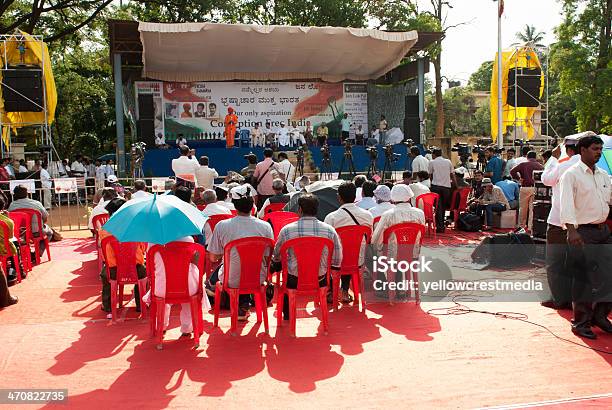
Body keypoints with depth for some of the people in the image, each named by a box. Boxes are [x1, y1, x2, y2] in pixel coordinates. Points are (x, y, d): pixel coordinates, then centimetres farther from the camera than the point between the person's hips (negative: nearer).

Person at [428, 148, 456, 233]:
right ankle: (442, 225, 18)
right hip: (446, 186, 3)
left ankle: (439, 226, -9)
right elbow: (452, 175, 13)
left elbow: (430, 175, 11)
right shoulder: (448, 162, 12)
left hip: (436, 186, -3)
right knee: (443, 207, 13)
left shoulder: (432, 162, 4)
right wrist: (457, 185, 22)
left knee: (438, 207, -2)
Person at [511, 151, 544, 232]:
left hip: (525, 188, -1)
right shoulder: (540, 165, 6)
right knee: (532, 208, 4)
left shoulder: (523, 164, 1)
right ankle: (531, 226, 5)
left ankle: (521, 225, 18)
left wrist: (519, 178, 0)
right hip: (535, 188, 1)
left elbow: (512, 171, -8)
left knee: (523, 208, 10)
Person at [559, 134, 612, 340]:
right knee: (584, 278, -2)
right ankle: (581, 321, 9)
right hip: (583, 232, -7)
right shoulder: (571, 175, -7)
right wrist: (571, 230, -29)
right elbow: (567, 204, -18)